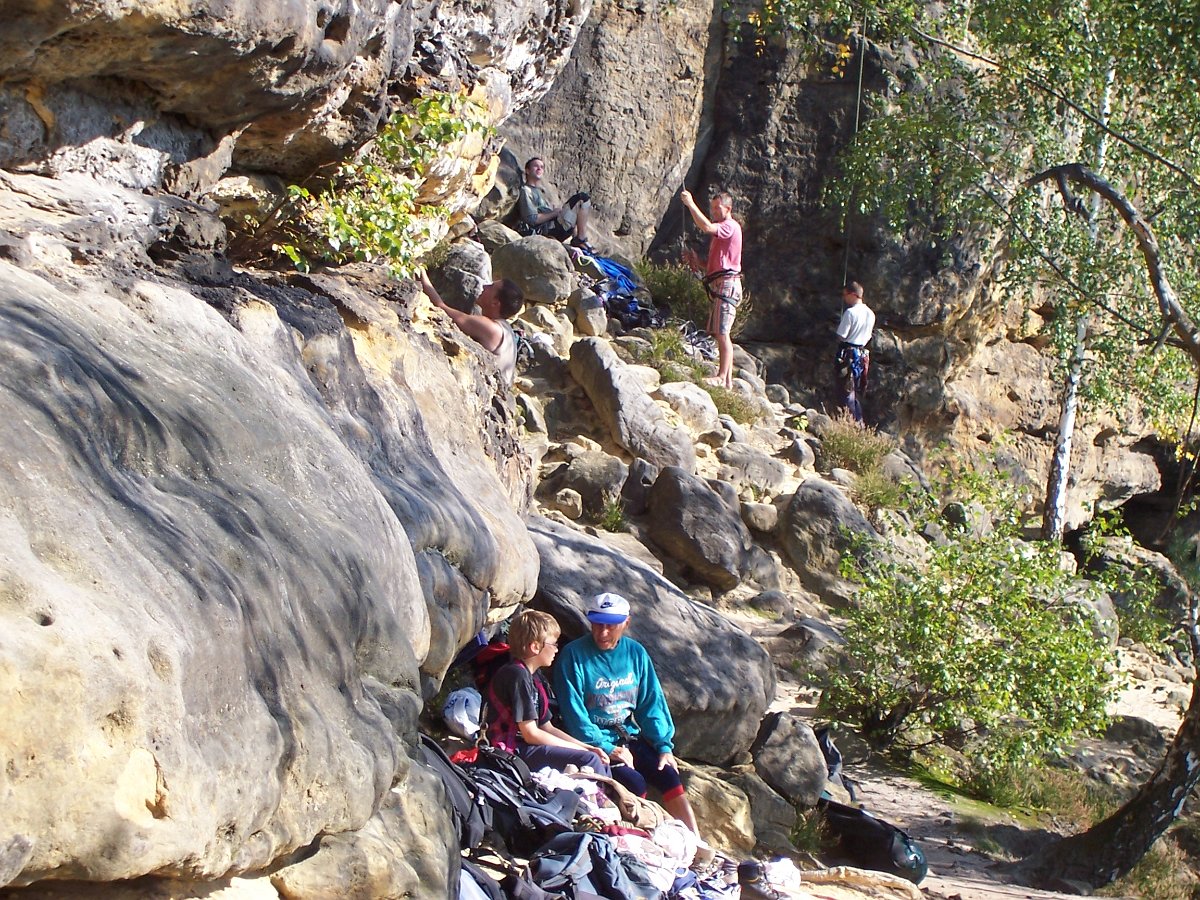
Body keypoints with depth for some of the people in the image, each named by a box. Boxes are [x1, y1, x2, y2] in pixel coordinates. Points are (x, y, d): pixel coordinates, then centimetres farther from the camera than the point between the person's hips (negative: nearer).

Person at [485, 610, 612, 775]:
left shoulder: (535, 676, 18)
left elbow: (547, 727, 17)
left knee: (601, 761, 7)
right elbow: (530, 734, -17)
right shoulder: (517, 675, -14)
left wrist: (587, 748, 6)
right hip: (514, 751, -11)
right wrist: (576, 748, -10)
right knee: (589, 760, -21)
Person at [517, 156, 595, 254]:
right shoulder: (526, 191, -7)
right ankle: (581, 240, -11)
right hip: (551, 230, -10)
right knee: (583, 198, -12)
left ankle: (576, 239, 14)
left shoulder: (540, 190, 24)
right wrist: (555, 213, -11)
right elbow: (532, 219, -17)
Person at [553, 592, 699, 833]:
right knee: (634, 782, -26)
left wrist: (664, 746, -1)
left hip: (630, 737, 5)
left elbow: (651, 703, 9)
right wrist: (607, 748, -19)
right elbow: (574, 713, -13)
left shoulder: (635, 653, 6)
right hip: (594, 741, -5)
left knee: (668, 775, -13)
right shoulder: (574, 655, -10)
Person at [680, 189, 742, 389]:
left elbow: (706, 227, -26)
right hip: (720, 285, 11)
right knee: (721, 334, 10)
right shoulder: (721, 230, 25)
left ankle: (722, 378, -18)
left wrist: (690, 204, -19)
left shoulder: (730, 226, -7)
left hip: (727, 284, -11)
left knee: (722, 333, -15)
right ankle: (728, 379, 12)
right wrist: (697, 261, 8)